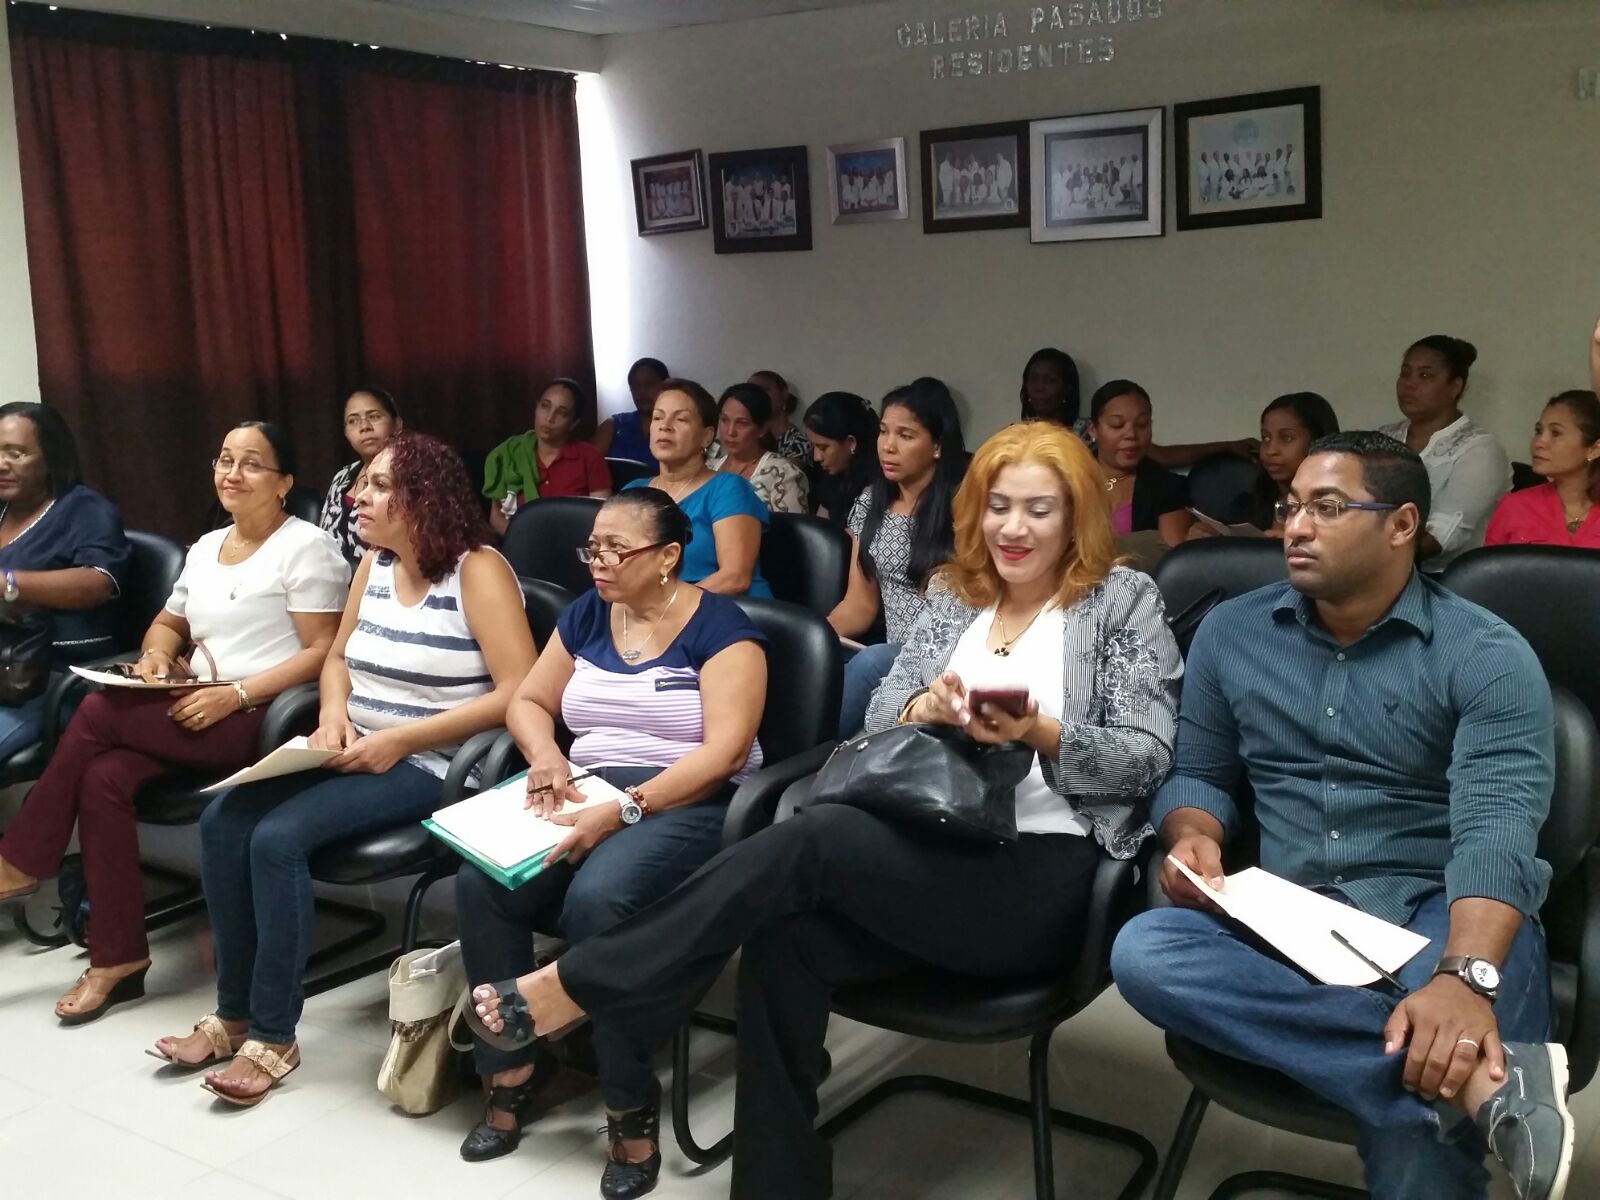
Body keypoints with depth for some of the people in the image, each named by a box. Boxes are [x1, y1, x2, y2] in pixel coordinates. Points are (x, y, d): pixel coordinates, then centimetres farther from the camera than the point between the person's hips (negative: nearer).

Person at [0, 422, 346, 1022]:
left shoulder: (306, 546, -5)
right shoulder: (207, 546, 19)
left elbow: (323, 652, -12)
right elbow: (169, 623, 28)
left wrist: (236, 695, -20)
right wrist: (155, 653, 3)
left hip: (265, 721, -7)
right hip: (200, 714, 7)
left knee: (98, 713, -21)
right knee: (102, 777, -21)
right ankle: (118, 958, -13)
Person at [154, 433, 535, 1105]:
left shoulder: (478, 571, -13)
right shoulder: (374, 563, 10)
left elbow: (519, 691, -21)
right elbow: (338, 657, 20)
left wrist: (400, 740, -22)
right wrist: (334, 712, -5)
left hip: (431, 767, -8)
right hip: (358, 755, 8)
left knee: (278, 837, -24)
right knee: (222, 820, -11)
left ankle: (273, 1036, -10)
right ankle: (234, 1012, 1)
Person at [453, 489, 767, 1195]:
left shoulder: (718, 626, -6)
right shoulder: (586, 615, 13)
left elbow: (724, 751, -15)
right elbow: (528, 701, 17)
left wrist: (624, 810, -25)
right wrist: (546, 754, -7)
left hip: (688, 805, -5)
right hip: (587, 795, 6)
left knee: (596, 898, -35)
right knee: (479, 881, -22)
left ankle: (632, 1108, -19)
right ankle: (512, 1067, -4)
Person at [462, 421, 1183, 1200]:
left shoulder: (1125, 599, 4)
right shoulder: (953, 595, 17)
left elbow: (1148, 757, -3)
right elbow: (881, 717, 10)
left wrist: (1039, 733, -20)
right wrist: (927, 710, -13)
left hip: (1043, 880, -4)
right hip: (932, 856, 5)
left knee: (815, 839, -27)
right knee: (783, 941, -27)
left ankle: (580, 983, -15)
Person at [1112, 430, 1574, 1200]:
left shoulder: (1487, 657, -5)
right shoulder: (1230, 634, 8)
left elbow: (1495, 832, -19)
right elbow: (1200, 773, 17)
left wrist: (1466, 976, -37)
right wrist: (1192, 839, -9)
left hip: (1444, 916, -5)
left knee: (1426, 1088, -39)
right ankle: (1484, 1074, -37)